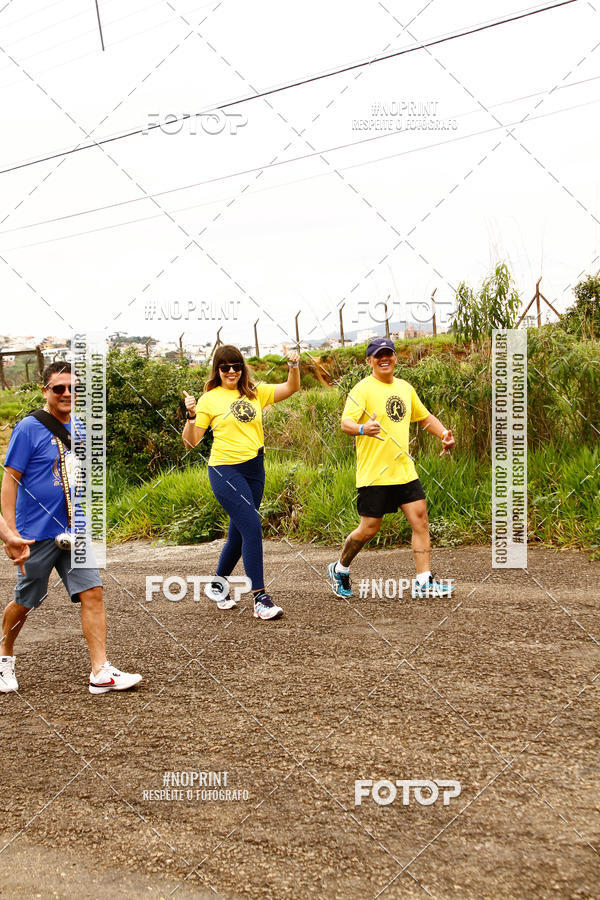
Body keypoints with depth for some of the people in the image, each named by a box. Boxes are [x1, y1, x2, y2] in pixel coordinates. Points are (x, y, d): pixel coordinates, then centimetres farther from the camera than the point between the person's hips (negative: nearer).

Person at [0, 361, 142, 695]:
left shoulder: (80, 428, 9)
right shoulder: (29, 429, -10)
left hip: (75, 532, 5)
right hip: (38, 535, -5)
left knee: (93, 593, -6)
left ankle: (101, 673, -3)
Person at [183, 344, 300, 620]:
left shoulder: (255, 393, 9)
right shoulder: (210, 399, -2)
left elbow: (291, 387, 1)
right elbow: (190, 442, -4)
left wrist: (294, 365, -16)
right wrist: (191, 416, -20)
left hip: (254, 469, 5)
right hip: (225, 470, -5)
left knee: (238, 534, 14)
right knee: (252, 527, -17)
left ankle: (217, 585, 35)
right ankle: (260, 598, -12)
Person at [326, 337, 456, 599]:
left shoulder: (405, 388, 13)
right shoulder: (363, 389, -9)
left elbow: (425, 417, 26)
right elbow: (345, 423, -20)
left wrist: (444, 434, 10)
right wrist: (362, 428, -41)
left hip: (404, 470, 6)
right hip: (373, 474, -6)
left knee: (420, 520, -2)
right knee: (369, 528, 0)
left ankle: (423, 582, 5)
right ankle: (339, 569, 24)